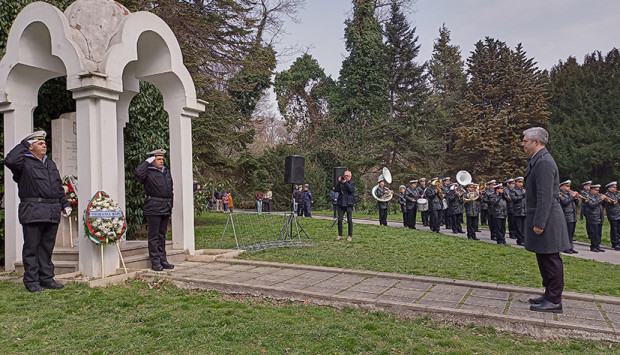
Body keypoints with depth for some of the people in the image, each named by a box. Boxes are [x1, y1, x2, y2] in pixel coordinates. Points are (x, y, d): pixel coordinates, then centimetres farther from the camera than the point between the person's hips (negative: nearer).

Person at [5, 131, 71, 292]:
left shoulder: (51, 164, 22)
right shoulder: (24, 163, 1)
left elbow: (59, 187, 25)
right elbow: (10, 160, -23)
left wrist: (65, 204, 17)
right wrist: (23, 144, -9)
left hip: (52, 212, 6)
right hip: (33, 212, -6)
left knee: (47, 246, 11)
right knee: (32, 247, 0)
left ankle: (46, 278, 18)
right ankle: (31, 280, 8)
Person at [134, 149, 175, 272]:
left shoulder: (167, 172, 17)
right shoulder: (148, 173, -5)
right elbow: (137, 173, -27)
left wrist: (170, 204, 19)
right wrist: (147, 162, -14)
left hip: (166, 208, 7)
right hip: (153, 208, -7)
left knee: (162, 235, 13)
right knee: (154, 235, -1)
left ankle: (163, 260, 19)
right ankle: (155, 261, 4)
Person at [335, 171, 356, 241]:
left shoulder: (352, 182, 5)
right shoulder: (341, 182, 13)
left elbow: (351, 190, -12)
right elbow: (337, 190, 0)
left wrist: (345, 183, -14)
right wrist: (339, 182, -7)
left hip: (349, 204, -3)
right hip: (341, 204, 3)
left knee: (349, 220, -1)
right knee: (339, 220, 1)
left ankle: (350, 236, 7)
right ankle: (340, 235, 13)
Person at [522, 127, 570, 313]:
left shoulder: (544, 162, -18)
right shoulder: (538, 160, 14)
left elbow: (545, 196, -22)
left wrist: (539, 223, -22)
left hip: (546, 219, -10)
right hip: (541, 217, 10)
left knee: (550, 259, -2)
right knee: (544, 259, 17)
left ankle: (554, 301, 7)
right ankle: (549, 294, 28)